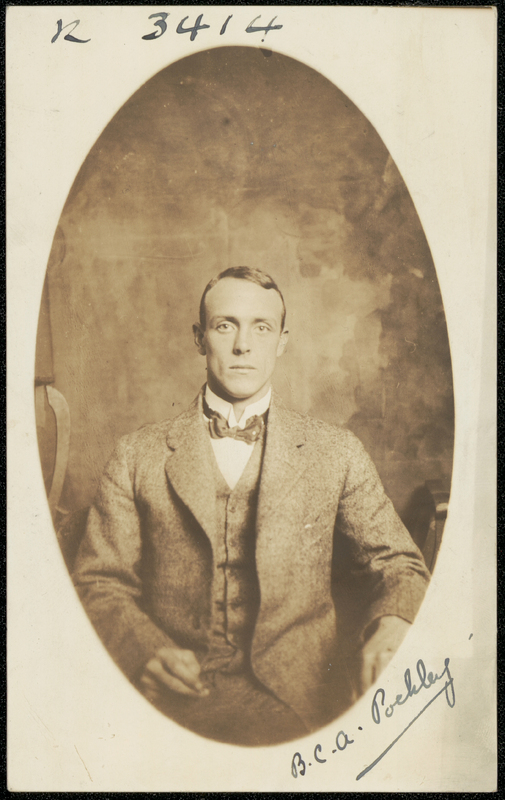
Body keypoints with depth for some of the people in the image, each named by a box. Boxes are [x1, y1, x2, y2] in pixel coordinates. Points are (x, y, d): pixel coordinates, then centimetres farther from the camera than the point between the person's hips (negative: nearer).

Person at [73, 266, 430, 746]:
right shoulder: (138, 457, 10)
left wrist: (393, 627, -13)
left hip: (297, 704, 0)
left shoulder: (337, 454, 11)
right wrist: (145, 651, -13)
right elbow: (100, 583, 9)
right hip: (172, 703, 0)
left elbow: (398, 565, 12)